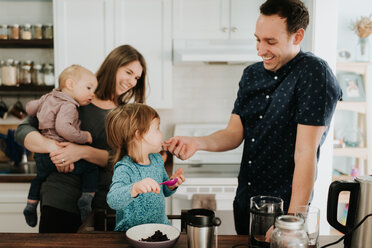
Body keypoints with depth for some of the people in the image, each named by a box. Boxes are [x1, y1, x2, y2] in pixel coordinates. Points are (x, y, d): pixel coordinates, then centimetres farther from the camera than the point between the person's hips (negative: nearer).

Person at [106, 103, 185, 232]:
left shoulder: (157, 159, 6)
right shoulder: (124, 169, -20)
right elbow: (113, 200, -35)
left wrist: (171, 185, -1)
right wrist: (135, 188, -51)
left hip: (161, 225, 6)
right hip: (131, 233, -6)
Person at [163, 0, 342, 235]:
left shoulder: (314, 73, -18)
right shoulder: (251, 74, 3)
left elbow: (306, 153, -22)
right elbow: (234, 133, 4)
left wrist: (293, 222, -23)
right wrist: (197, 142, -16)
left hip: (284, 207, -6)